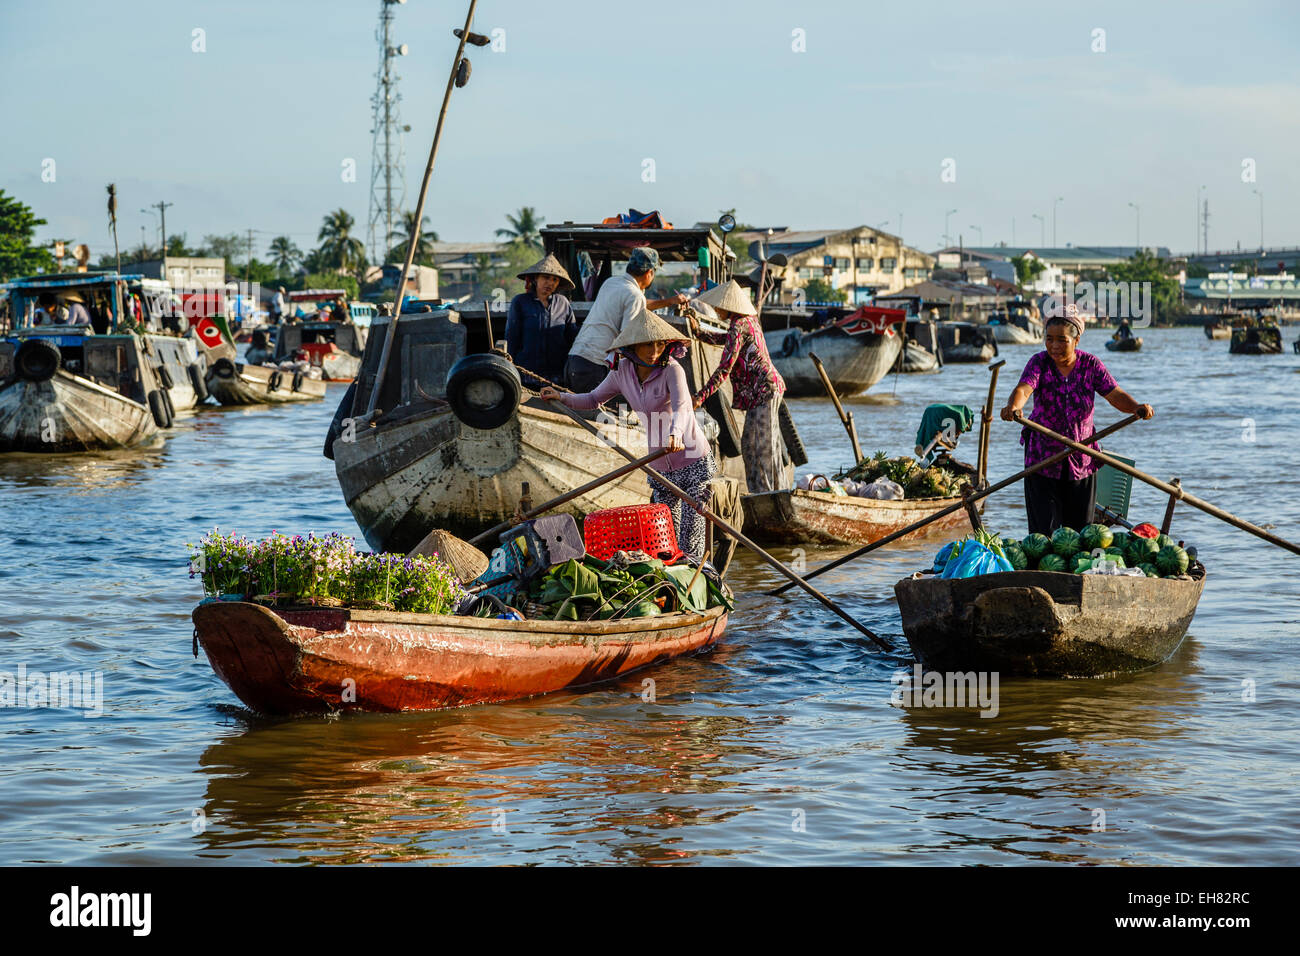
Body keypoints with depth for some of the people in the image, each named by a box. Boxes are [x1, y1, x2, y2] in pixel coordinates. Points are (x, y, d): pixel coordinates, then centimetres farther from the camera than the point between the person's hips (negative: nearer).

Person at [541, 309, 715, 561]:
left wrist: (676, 433, -55)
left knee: (690, 539, -8)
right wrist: (562, 397, 0)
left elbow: (682, 407, -35)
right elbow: (594, 399, 16)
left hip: (693, 463, -5)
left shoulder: (671, 369, -17)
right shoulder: (622, 370, -1)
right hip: (660, 466, 5)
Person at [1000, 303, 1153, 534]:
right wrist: (1013, 407, -49)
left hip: (1082, 459, 2)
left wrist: (1135, 407, -32)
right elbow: (1023, 389, -26)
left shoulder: (1090, 364, -2)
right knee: (1045, 529, -4)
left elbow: (1114, 394, -11)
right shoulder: (1039, 363, -8)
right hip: (1043, 457, -2)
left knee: (1080, 528, 8)